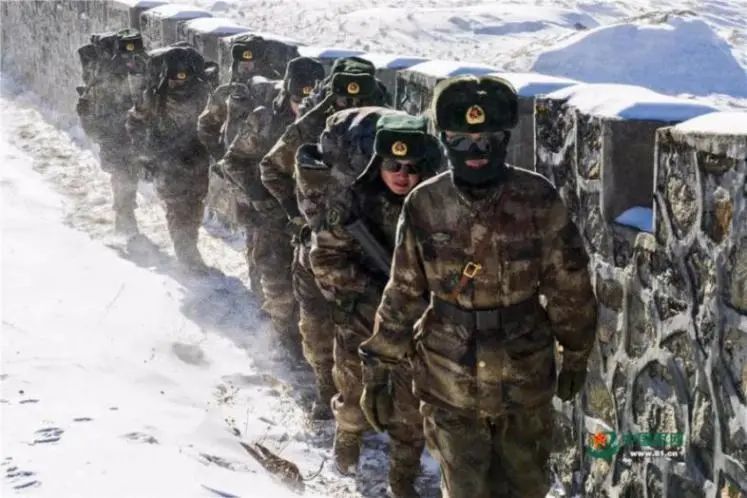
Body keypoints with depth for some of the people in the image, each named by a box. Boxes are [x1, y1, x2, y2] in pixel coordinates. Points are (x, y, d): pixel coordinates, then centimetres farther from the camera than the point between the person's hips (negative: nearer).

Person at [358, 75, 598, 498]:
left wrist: (576, 355, 6)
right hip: (450, 381, 0)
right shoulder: (425, 205, -9)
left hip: (525, 378, 0)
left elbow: (569, 284, -1)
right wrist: (379, 363, 3)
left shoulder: (539, 200, -13)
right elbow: (403, 292, 2)